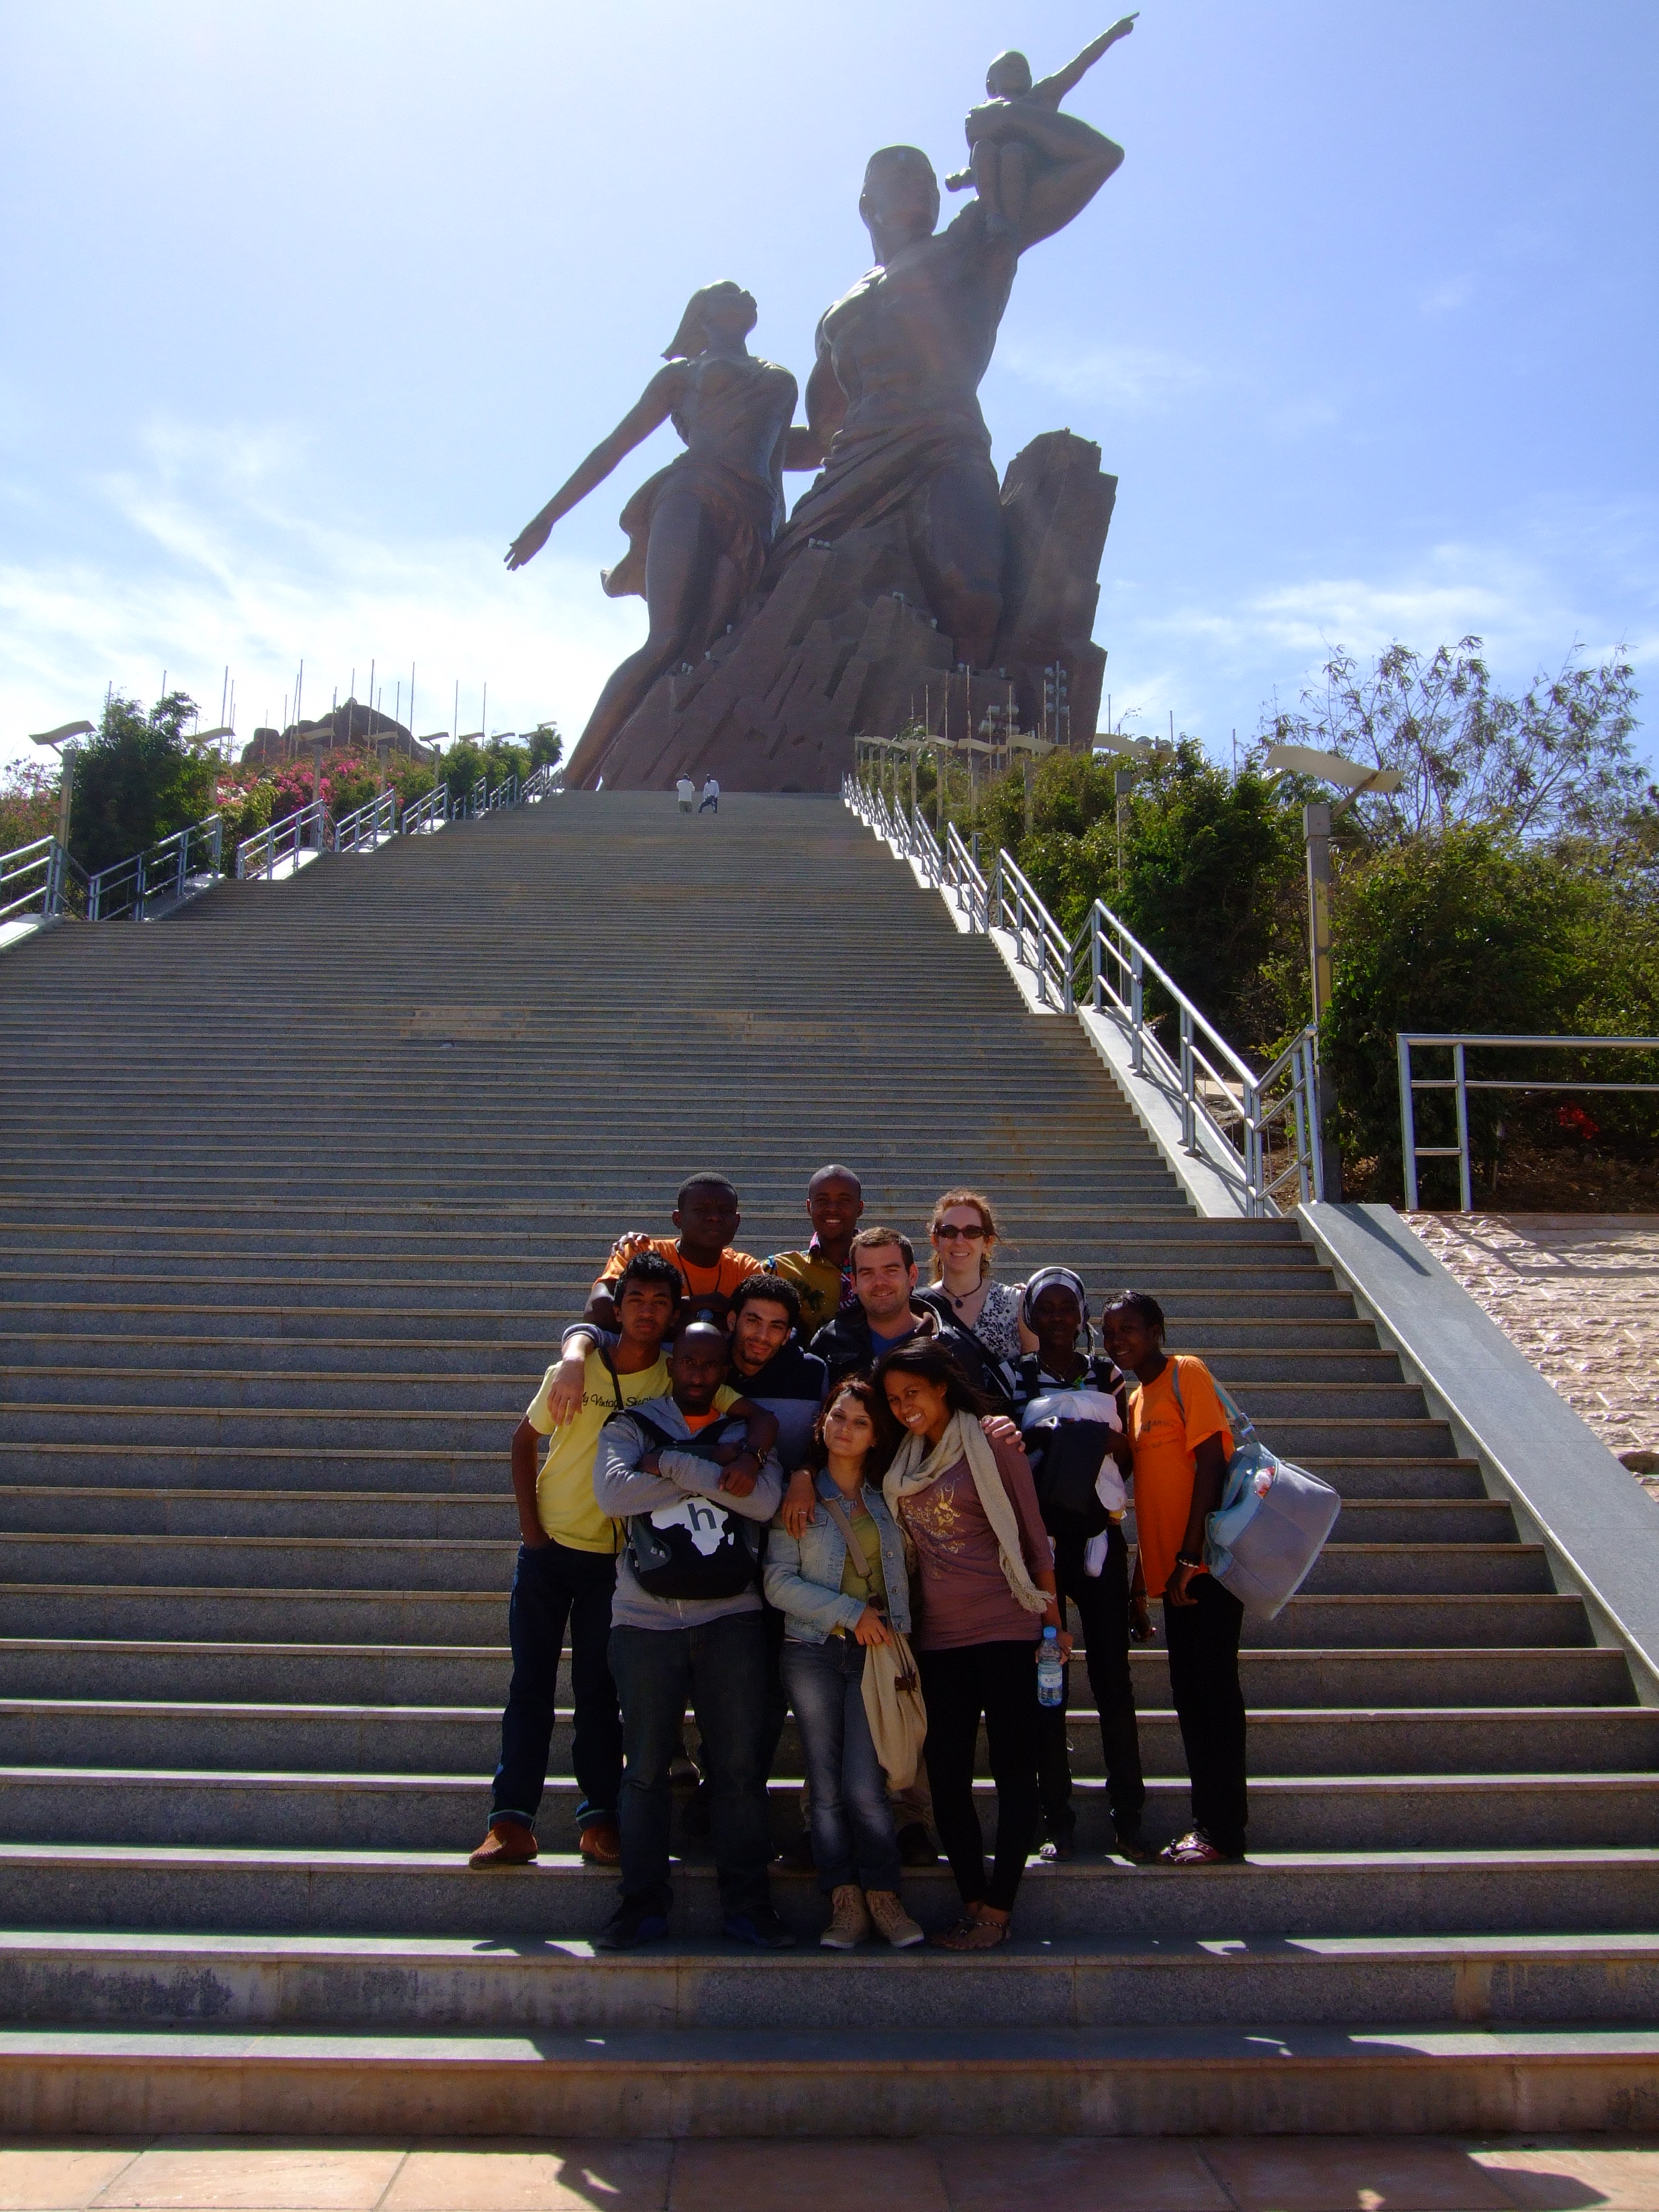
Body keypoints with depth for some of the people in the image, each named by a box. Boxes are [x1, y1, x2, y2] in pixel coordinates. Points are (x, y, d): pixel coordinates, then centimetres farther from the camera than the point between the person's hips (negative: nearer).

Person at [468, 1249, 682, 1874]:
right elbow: (523, 1441, 5)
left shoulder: (677, 1382, -6)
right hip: (550, 1544, 0)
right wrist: (529, 1524, -2)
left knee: (599, 1690, 6)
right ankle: (512, 1820, 8)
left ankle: (599, 1817, 15)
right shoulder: (574, 1372, -5)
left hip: (618, 1558, 0)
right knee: (530, 1684, 3)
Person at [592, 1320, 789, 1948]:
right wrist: (714, 1473, -9)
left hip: (730, 1618, 1)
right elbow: (613, 1494, -11)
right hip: (645, 1619, -1)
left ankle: (747, 1902, 11)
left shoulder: (745, 1432, 11)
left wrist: (672, 1466, -10)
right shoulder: (631, 1427, 9)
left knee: (741, 1765, 1)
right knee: (645, 1767, 2)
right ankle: (643, 1902, 14)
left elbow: (763, 1501, -8)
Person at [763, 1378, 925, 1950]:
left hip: (876, 1651, 1)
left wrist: (896, 1630, 1)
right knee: (826, 1786, 0)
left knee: (863, 1785, -8)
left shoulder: (887, 1500, 12)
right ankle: (845, 1902, 9)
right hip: (813, 1649, -1)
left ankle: (883, 1896, 7)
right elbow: (778, 1582, -5)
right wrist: (850, 1613, -10)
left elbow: (902, 1575, 18)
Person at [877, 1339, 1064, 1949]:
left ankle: (998, 1910, 5)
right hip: (938, 1636, 5)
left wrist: (1053, 1618, -3)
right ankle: (972, 1903, 13)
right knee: (946, 1777, 4)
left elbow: (1033, 1533, -1)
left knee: (1014, 1770, -2)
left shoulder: (992, 1444, -3)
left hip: (1006, 1628, -5)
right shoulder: (900, 1463, 11)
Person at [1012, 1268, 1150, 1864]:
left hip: (1098, 1530, 1)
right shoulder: (1015, 1378, 6)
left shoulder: (1106, 1376, 10)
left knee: (1112, 1672, -1)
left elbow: (1131, 1462, 13)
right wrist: (1036, 1438, -16)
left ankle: (1128, 1818, 6)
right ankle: (1058, 1821, 8)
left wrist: (1109, 1439, -7)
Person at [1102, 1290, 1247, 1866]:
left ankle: (1222, 1829, 5)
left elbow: (1210, 1462, -16)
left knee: (1211, 1690, -3)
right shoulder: (1135, 1398, 16)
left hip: (1204, 1565, -8)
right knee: (1190, 1695, 12)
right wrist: (1145, 1578, 16)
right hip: (1172, 1569, 8)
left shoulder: (1187, 1373, -8)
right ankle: (1210, 1823, 20)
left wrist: (1190, 1557, -20)